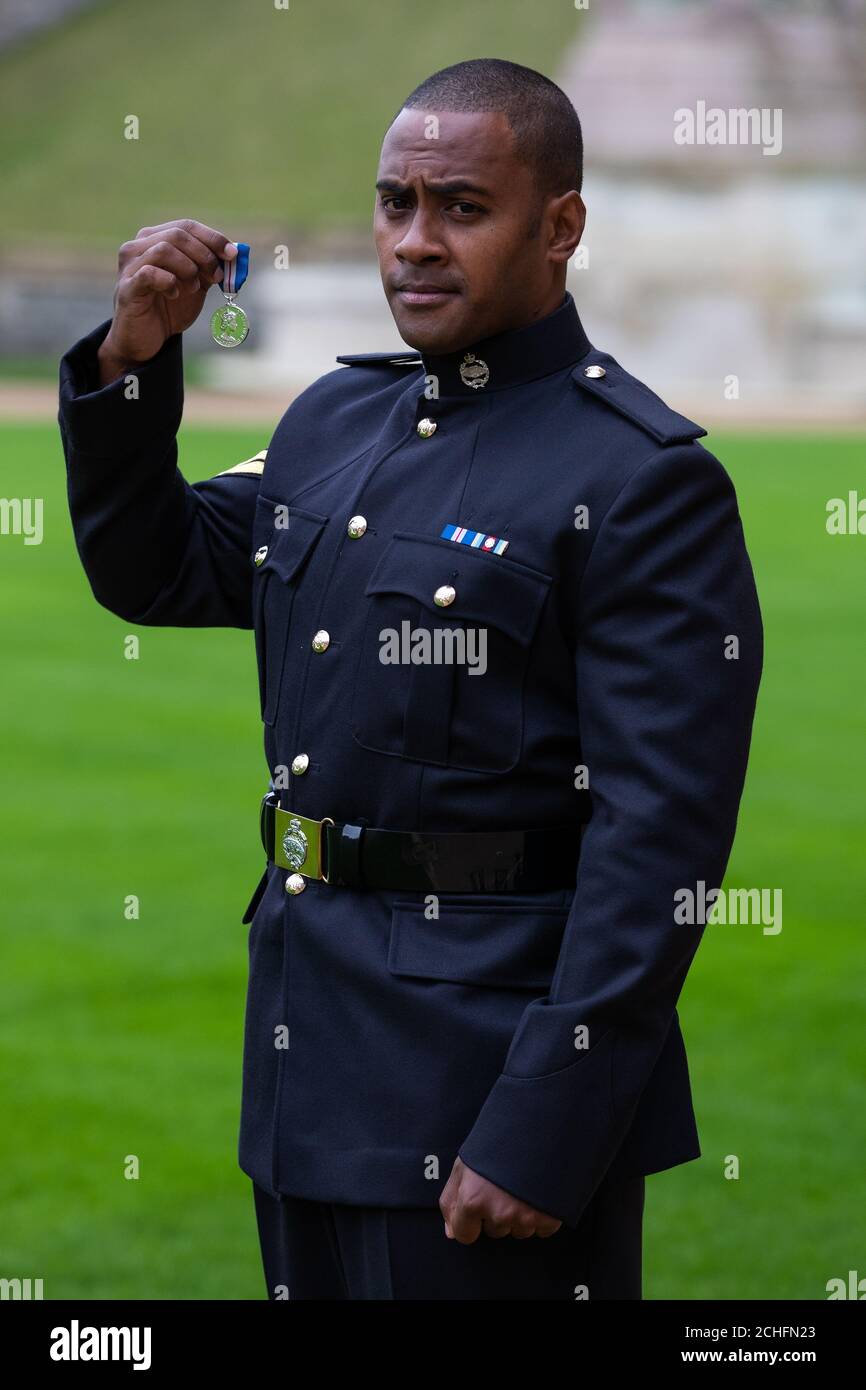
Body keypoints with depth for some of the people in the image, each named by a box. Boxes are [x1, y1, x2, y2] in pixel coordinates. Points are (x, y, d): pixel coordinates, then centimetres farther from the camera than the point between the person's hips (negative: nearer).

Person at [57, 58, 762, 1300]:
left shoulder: (647, 483, -13)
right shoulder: (336, 419, 12)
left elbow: (661, 837, -17)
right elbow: (152, 572, 22)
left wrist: (542, 1134, -22)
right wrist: (133, 358, 4)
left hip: (496, 1058, -7)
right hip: (307, 1045, 7)